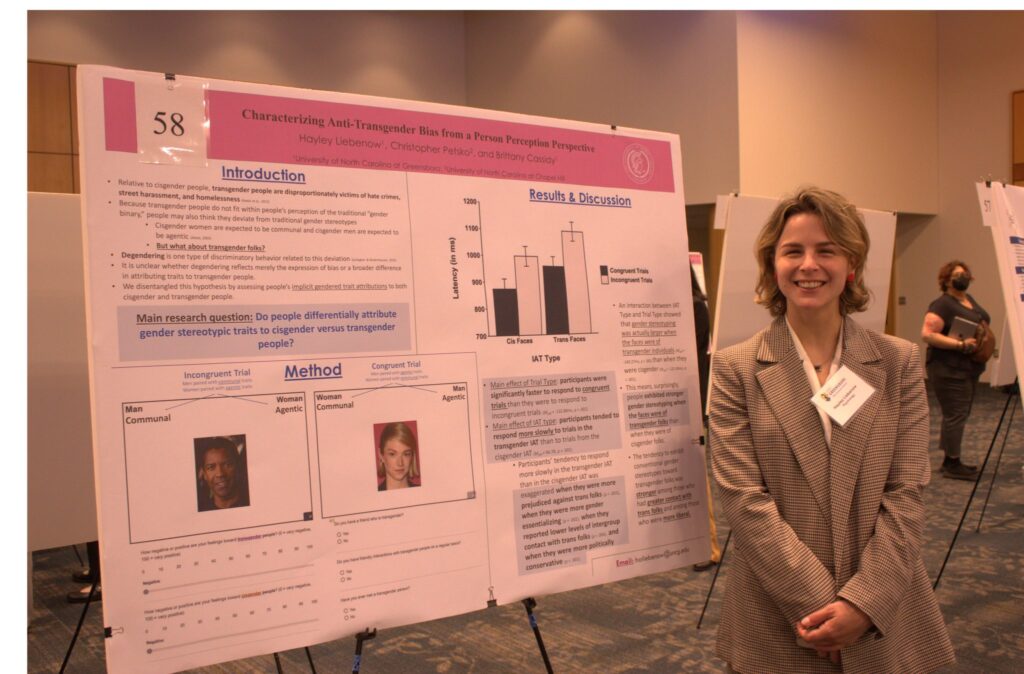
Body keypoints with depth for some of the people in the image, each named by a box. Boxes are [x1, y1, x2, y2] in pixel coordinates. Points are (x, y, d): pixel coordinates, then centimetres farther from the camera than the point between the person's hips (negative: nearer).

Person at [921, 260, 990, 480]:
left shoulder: (970, 300, 14)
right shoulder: (942, 304, -14)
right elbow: (927, 334, -22)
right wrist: (960, 344, -26)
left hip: (969, 369, 10)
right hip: (949, 370, -10)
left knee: (959, 414, 14)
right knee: (955, 415, -8)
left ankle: (950, 461, 23)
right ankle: (952, 465, 0)